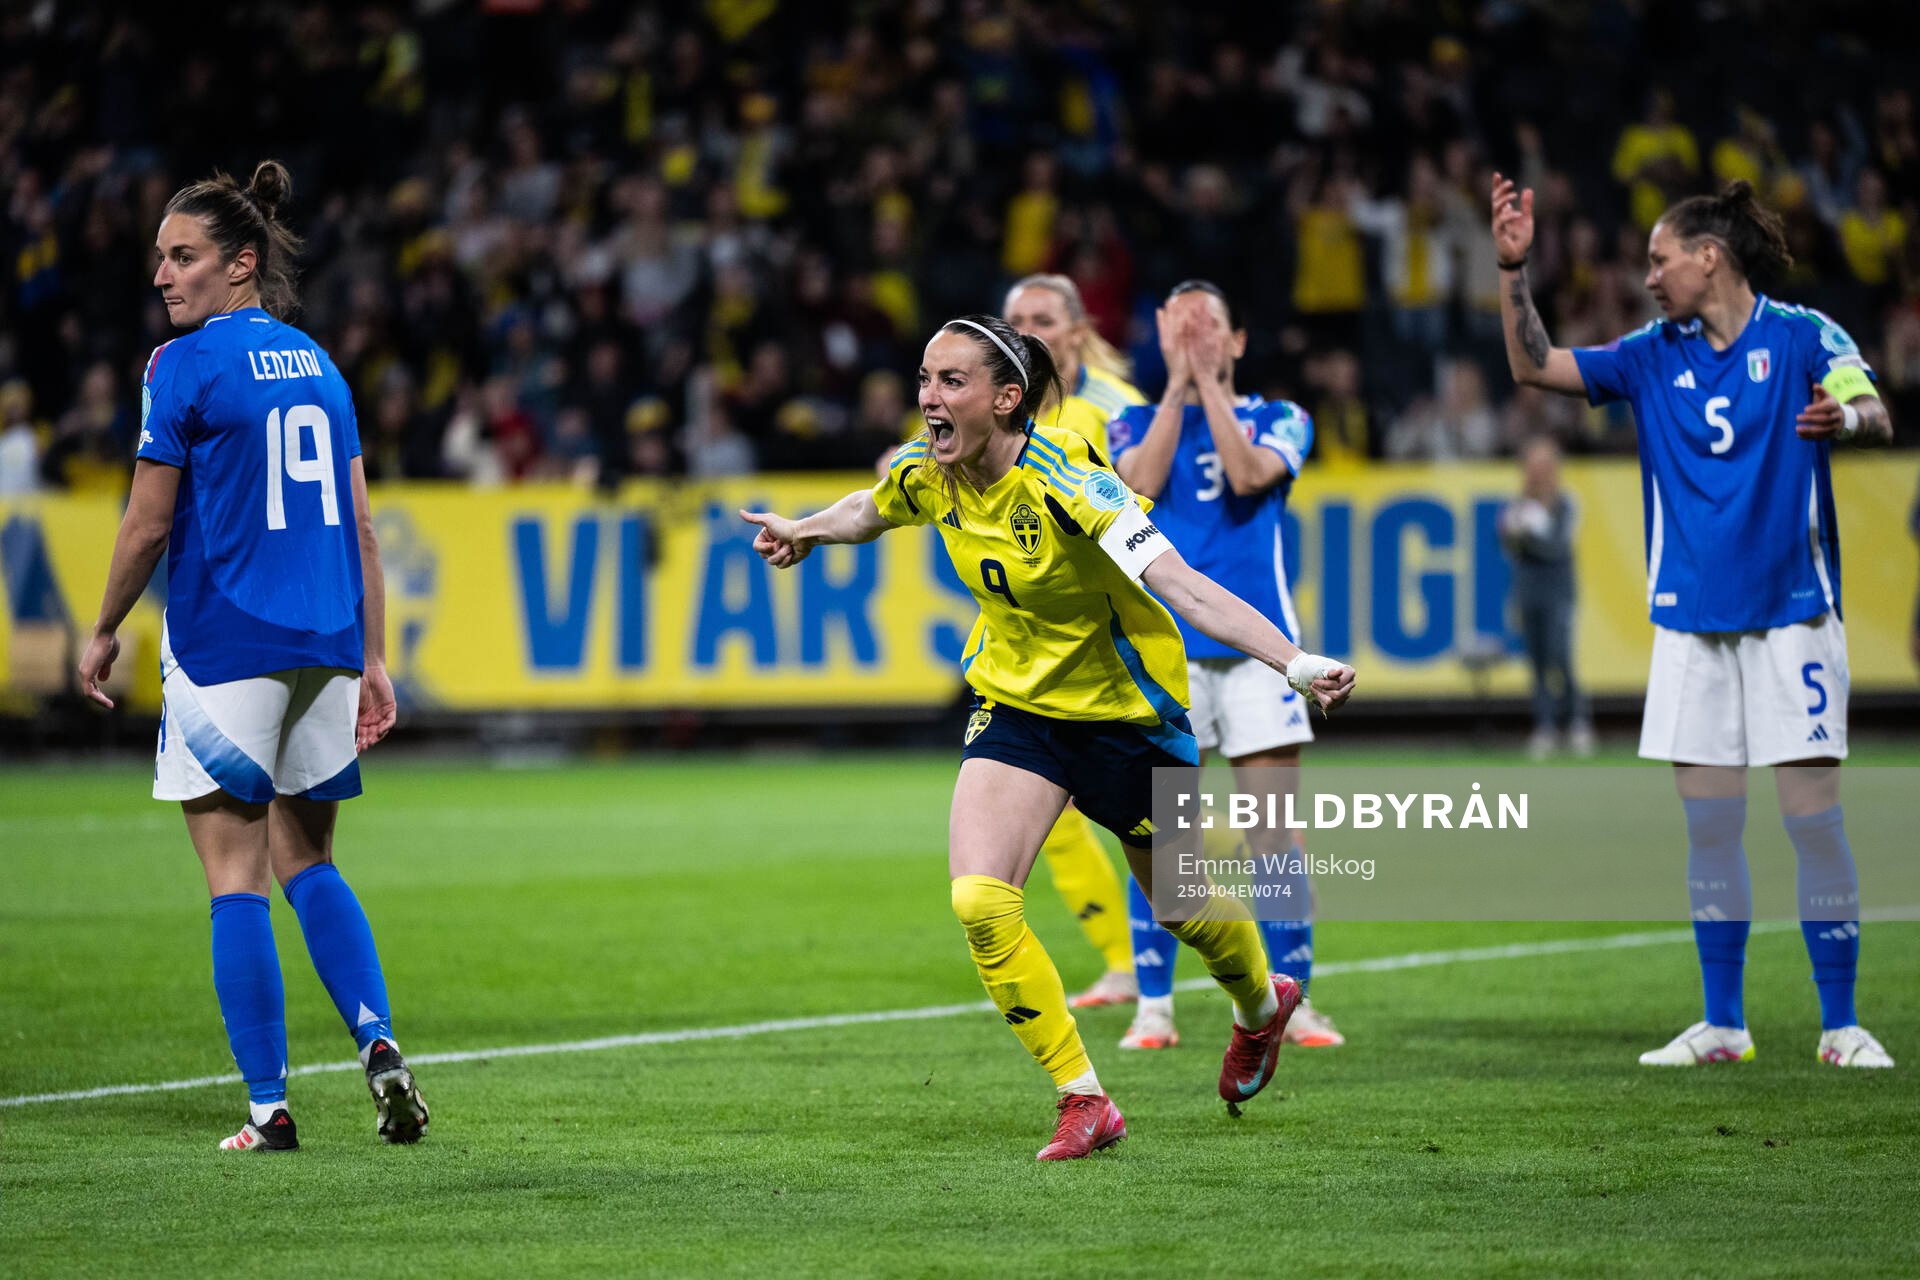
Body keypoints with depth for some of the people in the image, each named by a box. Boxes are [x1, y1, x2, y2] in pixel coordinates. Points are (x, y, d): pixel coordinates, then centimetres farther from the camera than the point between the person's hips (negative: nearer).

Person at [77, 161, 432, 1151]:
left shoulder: (184, 366, -8)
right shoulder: (318, 366, 12)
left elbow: (149, 523, -7)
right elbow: (359, 527, 12)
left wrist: (103, 632, 6)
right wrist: (373, 659, 15)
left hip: (224, 648, -6)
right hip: (324, 644, 6)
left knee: (236, 878, -1)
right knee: (308, 863, 17)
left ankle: (268, 1107, -4)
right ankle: (378, 1043, -3)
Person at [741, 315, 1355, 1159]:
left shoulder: (1066, 486, -31)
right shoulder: (925, 476, -12)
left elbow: (1185, 589, -39)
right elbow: (869, 511, 16)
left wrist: (1296, 662, -49)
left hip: (1124, 710, -4)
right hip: (1015, 704, 4)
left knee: (1184, 908, 15)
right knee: (980, 901, -18)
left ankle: (1262, 1007, 52)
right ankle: (1083, 1101, -4)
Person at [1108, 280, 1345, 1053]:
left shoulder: (1278, 419, 11)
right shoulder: (1136, 423, 13)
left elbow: (1247, 474, -10)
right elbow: (1142, 483, -8)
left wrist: (1208, 380, -7)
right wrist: (1177, 382, -6)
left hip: (1257, 642, 0)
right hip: (1163, 646, 0)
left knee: (1273, 835, -1)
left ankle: (1291, 1002, 6)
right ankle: (1153, 1008, 3)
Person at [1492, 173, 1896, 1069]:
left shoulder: (1801, 337, -4)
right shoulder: (1655, 356, 9)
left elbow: (1875, 413, -18)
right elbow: (1533, 366, 9)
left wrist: (1847, 417, -41)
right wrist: (1512, 269, -3)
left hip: (1790, 616, -4)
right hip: (1691, 624, 4)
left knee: (1813, 813, -6)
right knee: (1708, 823, 4)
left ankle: (1841, 1025, 0)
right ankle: (1721, 1024, 12)